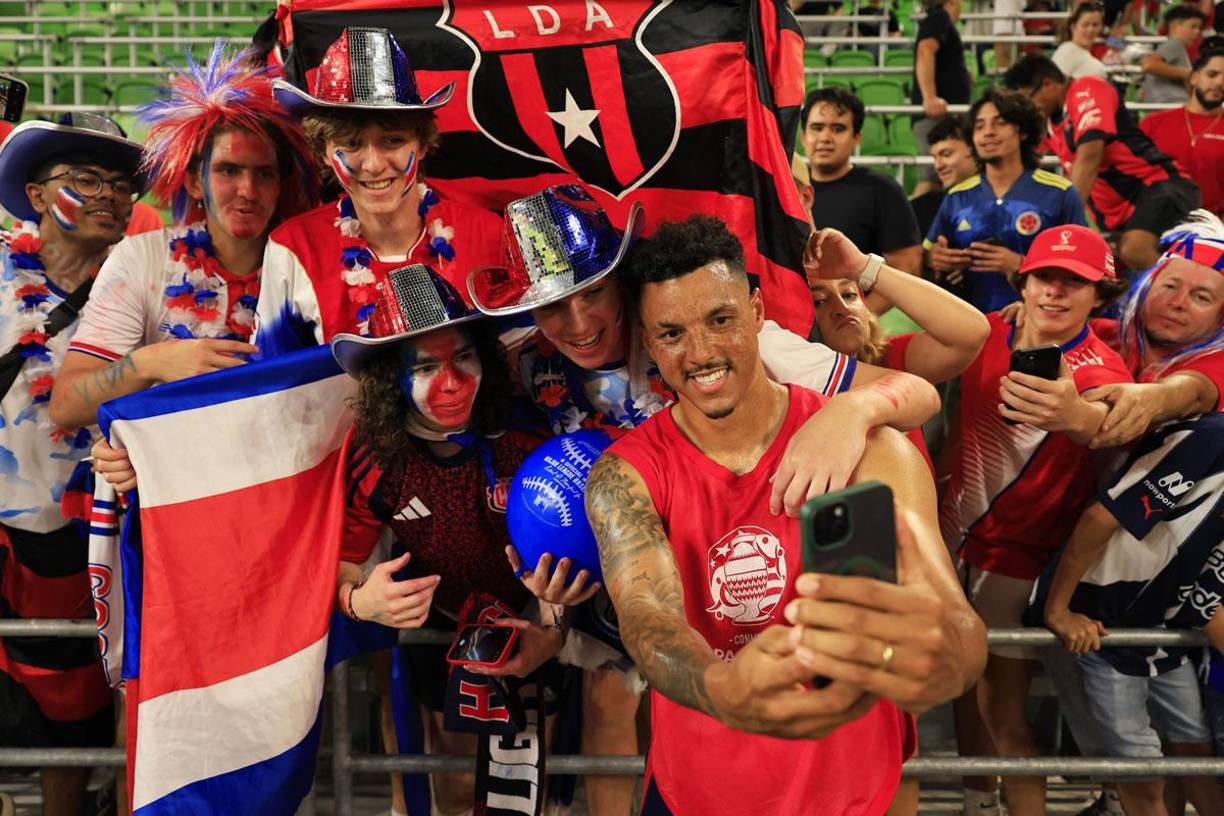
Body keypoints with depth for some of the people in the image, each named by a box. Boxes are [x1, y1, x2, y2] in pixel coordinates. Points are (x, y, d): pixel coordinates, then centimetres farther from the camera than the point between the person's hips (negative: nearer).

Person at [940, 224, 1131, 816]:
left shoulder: (1099, 368, -19)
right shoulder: (990, 334, -5)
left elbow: (1115, 425, -41)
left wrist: (1075, 417, -66)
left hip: (1018, 557, -5)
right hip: (954, 534, 5)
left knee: (1005, 710, -2)